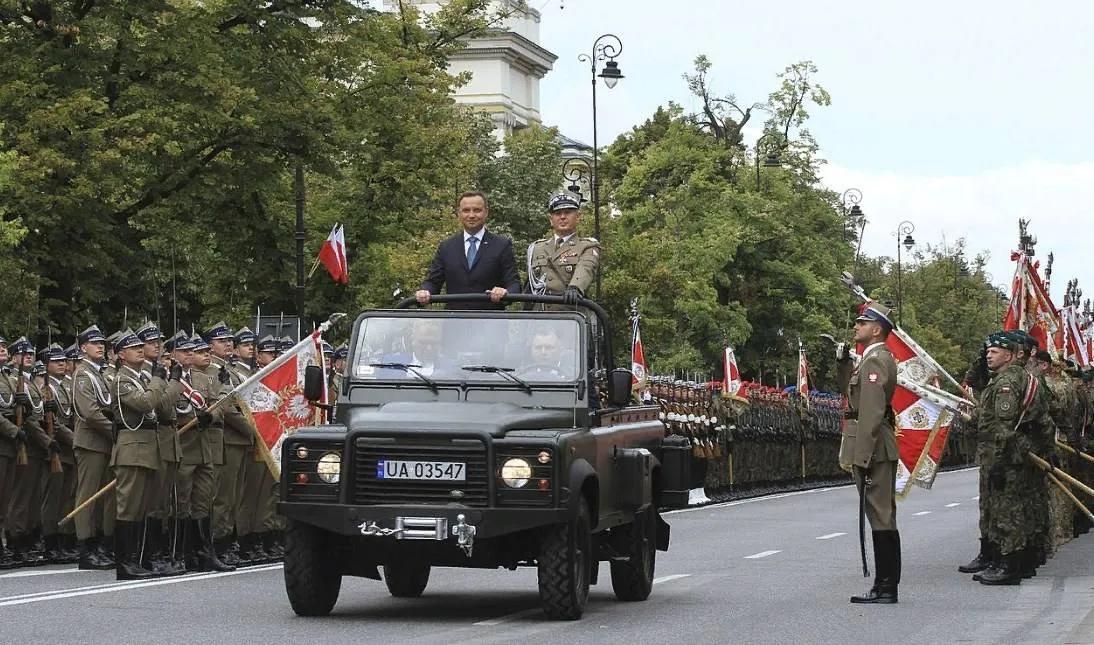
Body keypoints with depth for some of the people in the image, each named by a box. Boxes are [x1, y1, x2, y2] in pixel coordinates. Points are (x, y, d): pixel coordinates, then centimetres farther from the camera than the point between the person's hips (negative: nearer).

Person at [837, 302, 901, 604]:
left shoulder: (875, 361, -15)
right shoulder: (875, 359, 17)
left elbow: (871, 412, -21)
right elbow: (849, 389, 26)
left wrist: (860, 455, -23)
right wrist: (843, 361, 12)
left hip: (872, 449, -10)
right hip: (877, 451, 10)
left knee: (881, 516, -7)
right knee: (881, 516, 11)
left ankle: (885, 588, -6)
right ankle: (885, 586, 16)